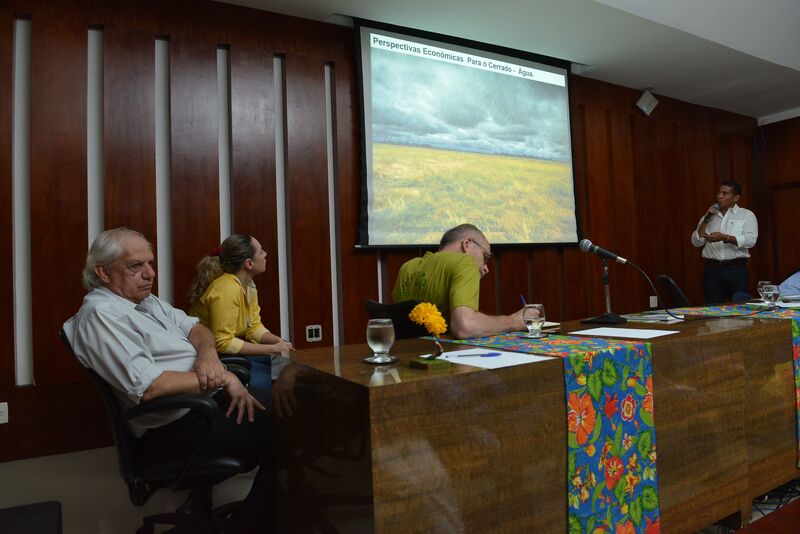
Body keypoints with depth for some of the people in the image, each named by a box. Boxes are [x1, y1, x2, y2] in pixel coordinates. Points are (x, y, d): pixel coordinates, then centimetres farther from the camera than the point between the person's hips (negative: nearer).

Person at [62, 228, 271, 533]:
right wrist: (222, 380, -19)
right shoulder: (100, 314, -15)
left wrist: (208, 354, -9)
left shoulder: (146, 300, 15)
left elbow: (195, 327, 15)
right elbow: (146, 386, -26)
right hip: (176, 426, -9)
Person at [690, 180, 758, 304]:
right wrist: (706, 220, -2)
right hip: (712, 269, 2)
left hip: (736, 269, -2)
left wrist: (724, 237, -23)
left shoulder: (747, 215, 6)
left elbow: (750, 240, -10)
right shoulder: (709, 216, 15)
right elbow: (696, 242, 7)